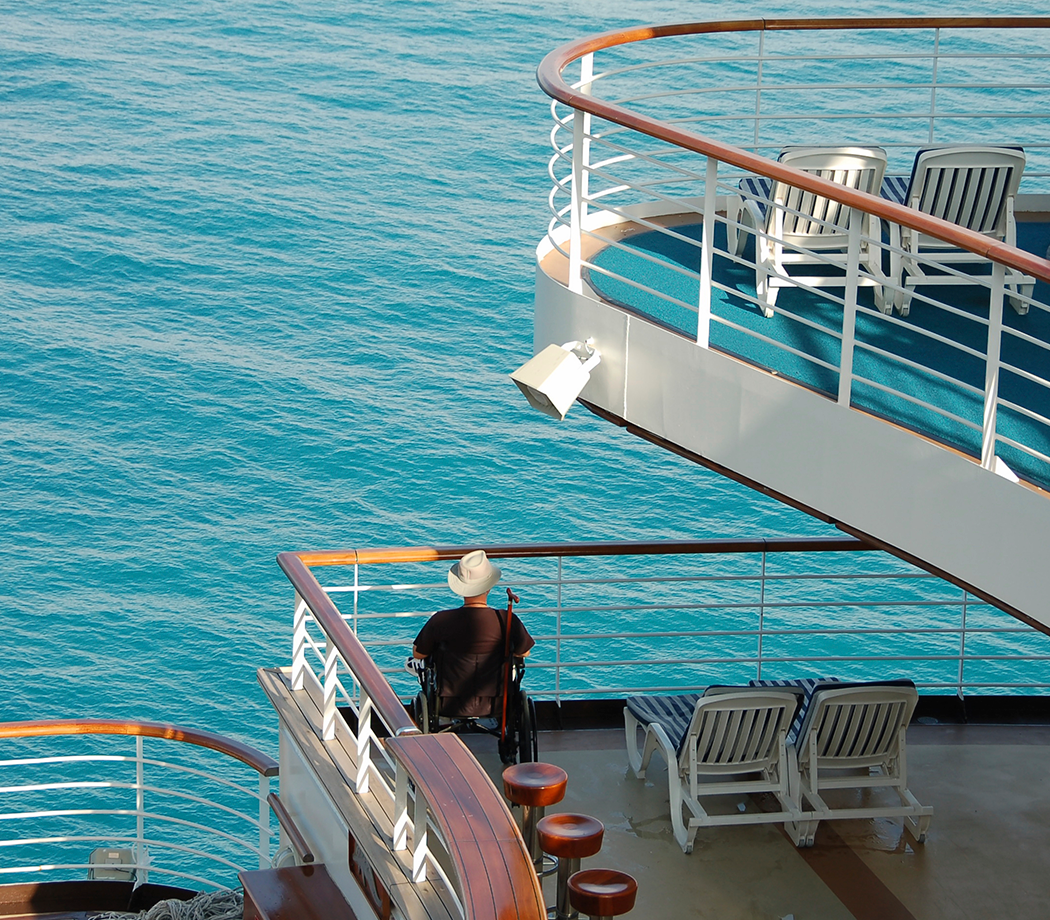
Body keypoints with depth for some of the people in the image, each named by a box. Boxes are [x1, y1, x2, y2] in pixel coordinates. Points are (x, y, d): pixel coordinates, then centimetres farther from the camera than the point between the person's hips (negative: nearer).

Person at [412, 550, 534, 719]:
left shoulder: (441, 621, -18)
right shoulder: (507, 621, -18)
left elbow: (418, 654, -1)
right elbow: (523, 653, 1)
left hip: (450, 708, 0)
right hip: (492, 708, 0)